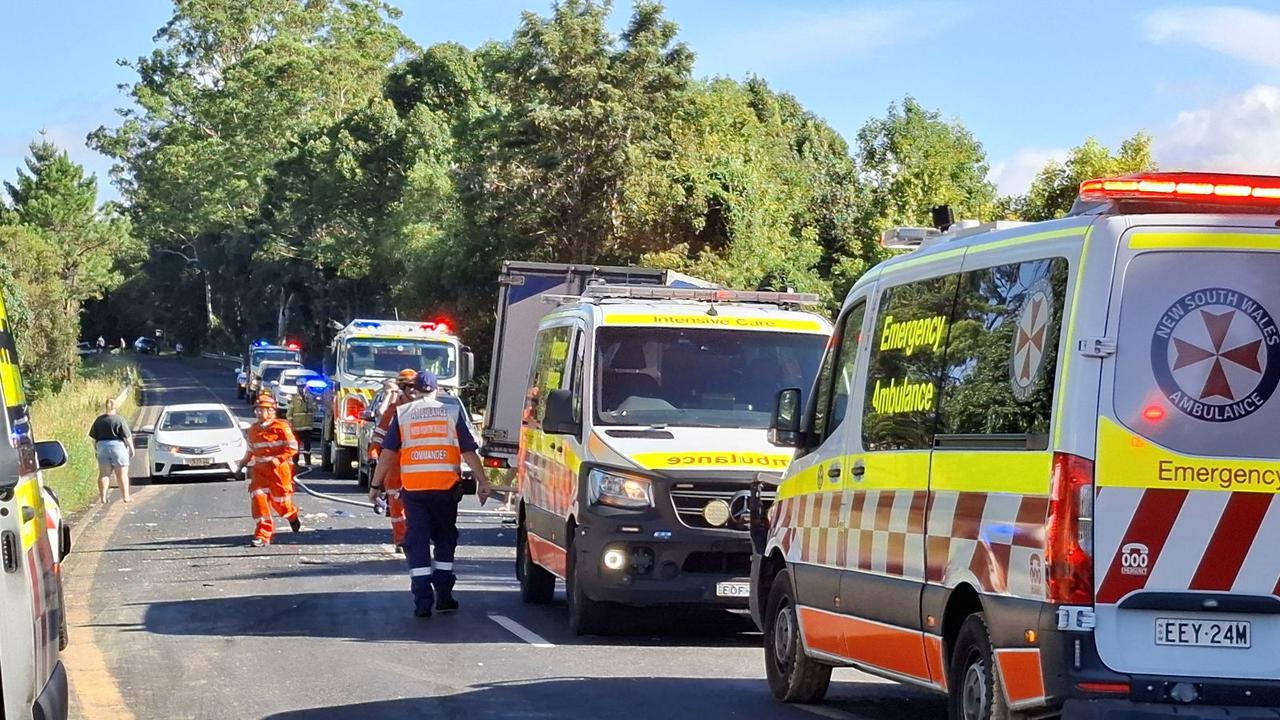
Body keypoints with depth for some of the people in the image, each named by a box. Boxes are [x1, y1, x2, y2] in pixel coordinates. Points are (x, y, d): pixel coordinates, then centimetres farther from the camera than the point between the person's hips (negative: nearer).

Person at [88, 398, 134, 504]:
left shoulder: (98, 420, 5)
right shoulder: (119, 420, -9)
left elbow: (94, 437, 9)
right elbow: (127, 437, -8)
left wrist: (96, 449, 20)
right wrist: (131, 449, 3)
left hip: (102, 447, 4)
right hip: (118, 447, -4)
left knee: (104, 474, 7)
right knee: (122, 474, 3)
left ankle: (103, 497, 2)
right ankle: (126, 496, 5)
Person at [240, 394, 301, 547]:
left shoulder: (280, 427, -9)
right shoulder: (253, 429, 11)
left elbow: (292, 447, -11)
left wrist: (279, 459, -21)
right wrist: (245, 460, 14)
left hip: (278, 469, -5)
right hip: (260, 470, 5)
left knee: (279, 500, 5)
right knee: (258, 497, -12)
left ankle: (293, 518, 40)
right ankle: (263, 534, -11)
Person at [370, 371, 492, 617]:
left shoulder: (402, 414, 5)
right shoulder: (453, 411, 4)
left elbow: (387, 453, 2)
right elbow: (469, 451, 0)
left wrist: (375, 485, 9)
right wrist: (482, 482, 4)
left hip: (413, 488, 0)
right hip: (446, 486, 0)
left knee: (417, 544, 4)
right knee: (445, 541, 16)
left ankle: (423, 602, -3)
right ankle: (443, 596, 14)